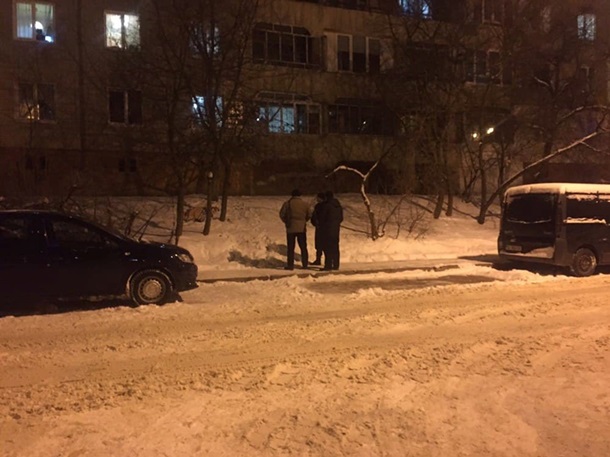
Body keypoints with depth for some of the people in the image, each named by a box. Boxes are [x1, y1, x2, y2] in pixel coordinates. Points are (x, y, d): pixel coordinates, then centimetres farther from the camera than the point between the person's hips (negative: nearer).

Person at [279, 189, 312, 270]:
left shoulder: (287, 203, -4)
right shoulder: (305, 204, 1)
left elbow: (282, 214, -4)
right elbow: (309, 215, 3)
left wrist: (286, 222, 10)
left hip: (291, 228, -2)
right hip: (302, 228, 2)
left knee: (290, 248, 4)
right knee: (303, 247, 11)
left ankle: (290, 265, 4)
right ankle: (305, 264, 13)